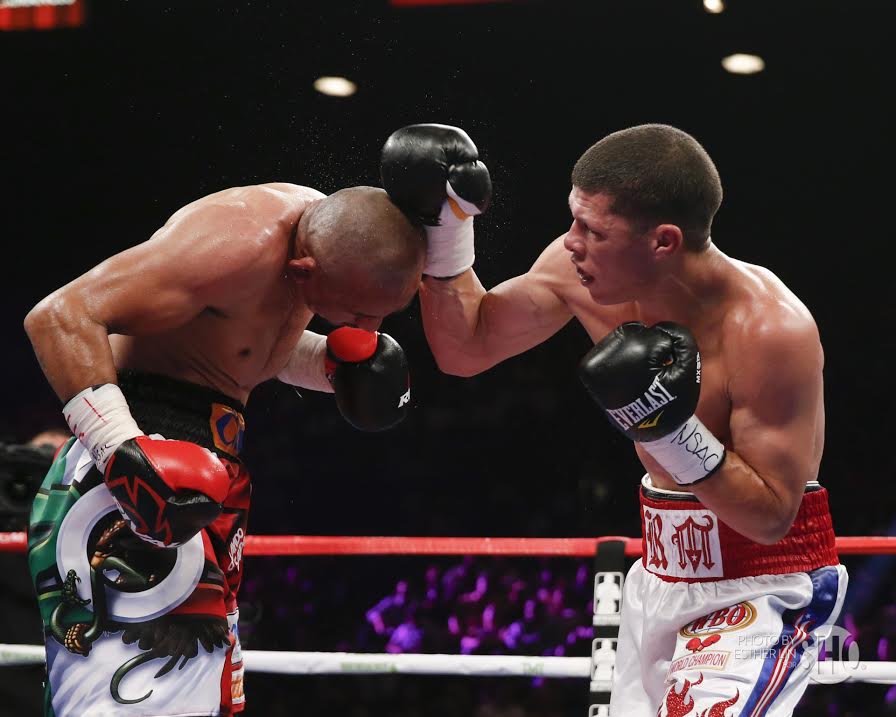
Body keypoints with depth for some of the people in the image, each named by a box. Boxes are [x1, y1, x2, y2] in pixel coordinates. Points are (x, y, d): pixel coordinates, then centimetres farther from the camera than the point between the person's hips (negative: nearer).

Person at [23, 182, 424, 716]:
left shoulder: (327, 233, 5)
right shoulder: (241, 244, -23)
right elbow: (61, 316, -27)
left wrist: (332, 362, 2)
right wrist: (121, 448, -36)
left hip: (204, 458, 10)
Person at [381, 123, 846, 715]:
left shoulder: (771, 328, -26)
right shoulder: (579, 271, -9)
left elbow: (772, 517, -20)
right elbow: (465, 348, 5)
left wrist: (674, 431, -32)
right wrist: (444, 225, -7)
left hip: (762, 587, -7)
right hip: (662, 575, 7)